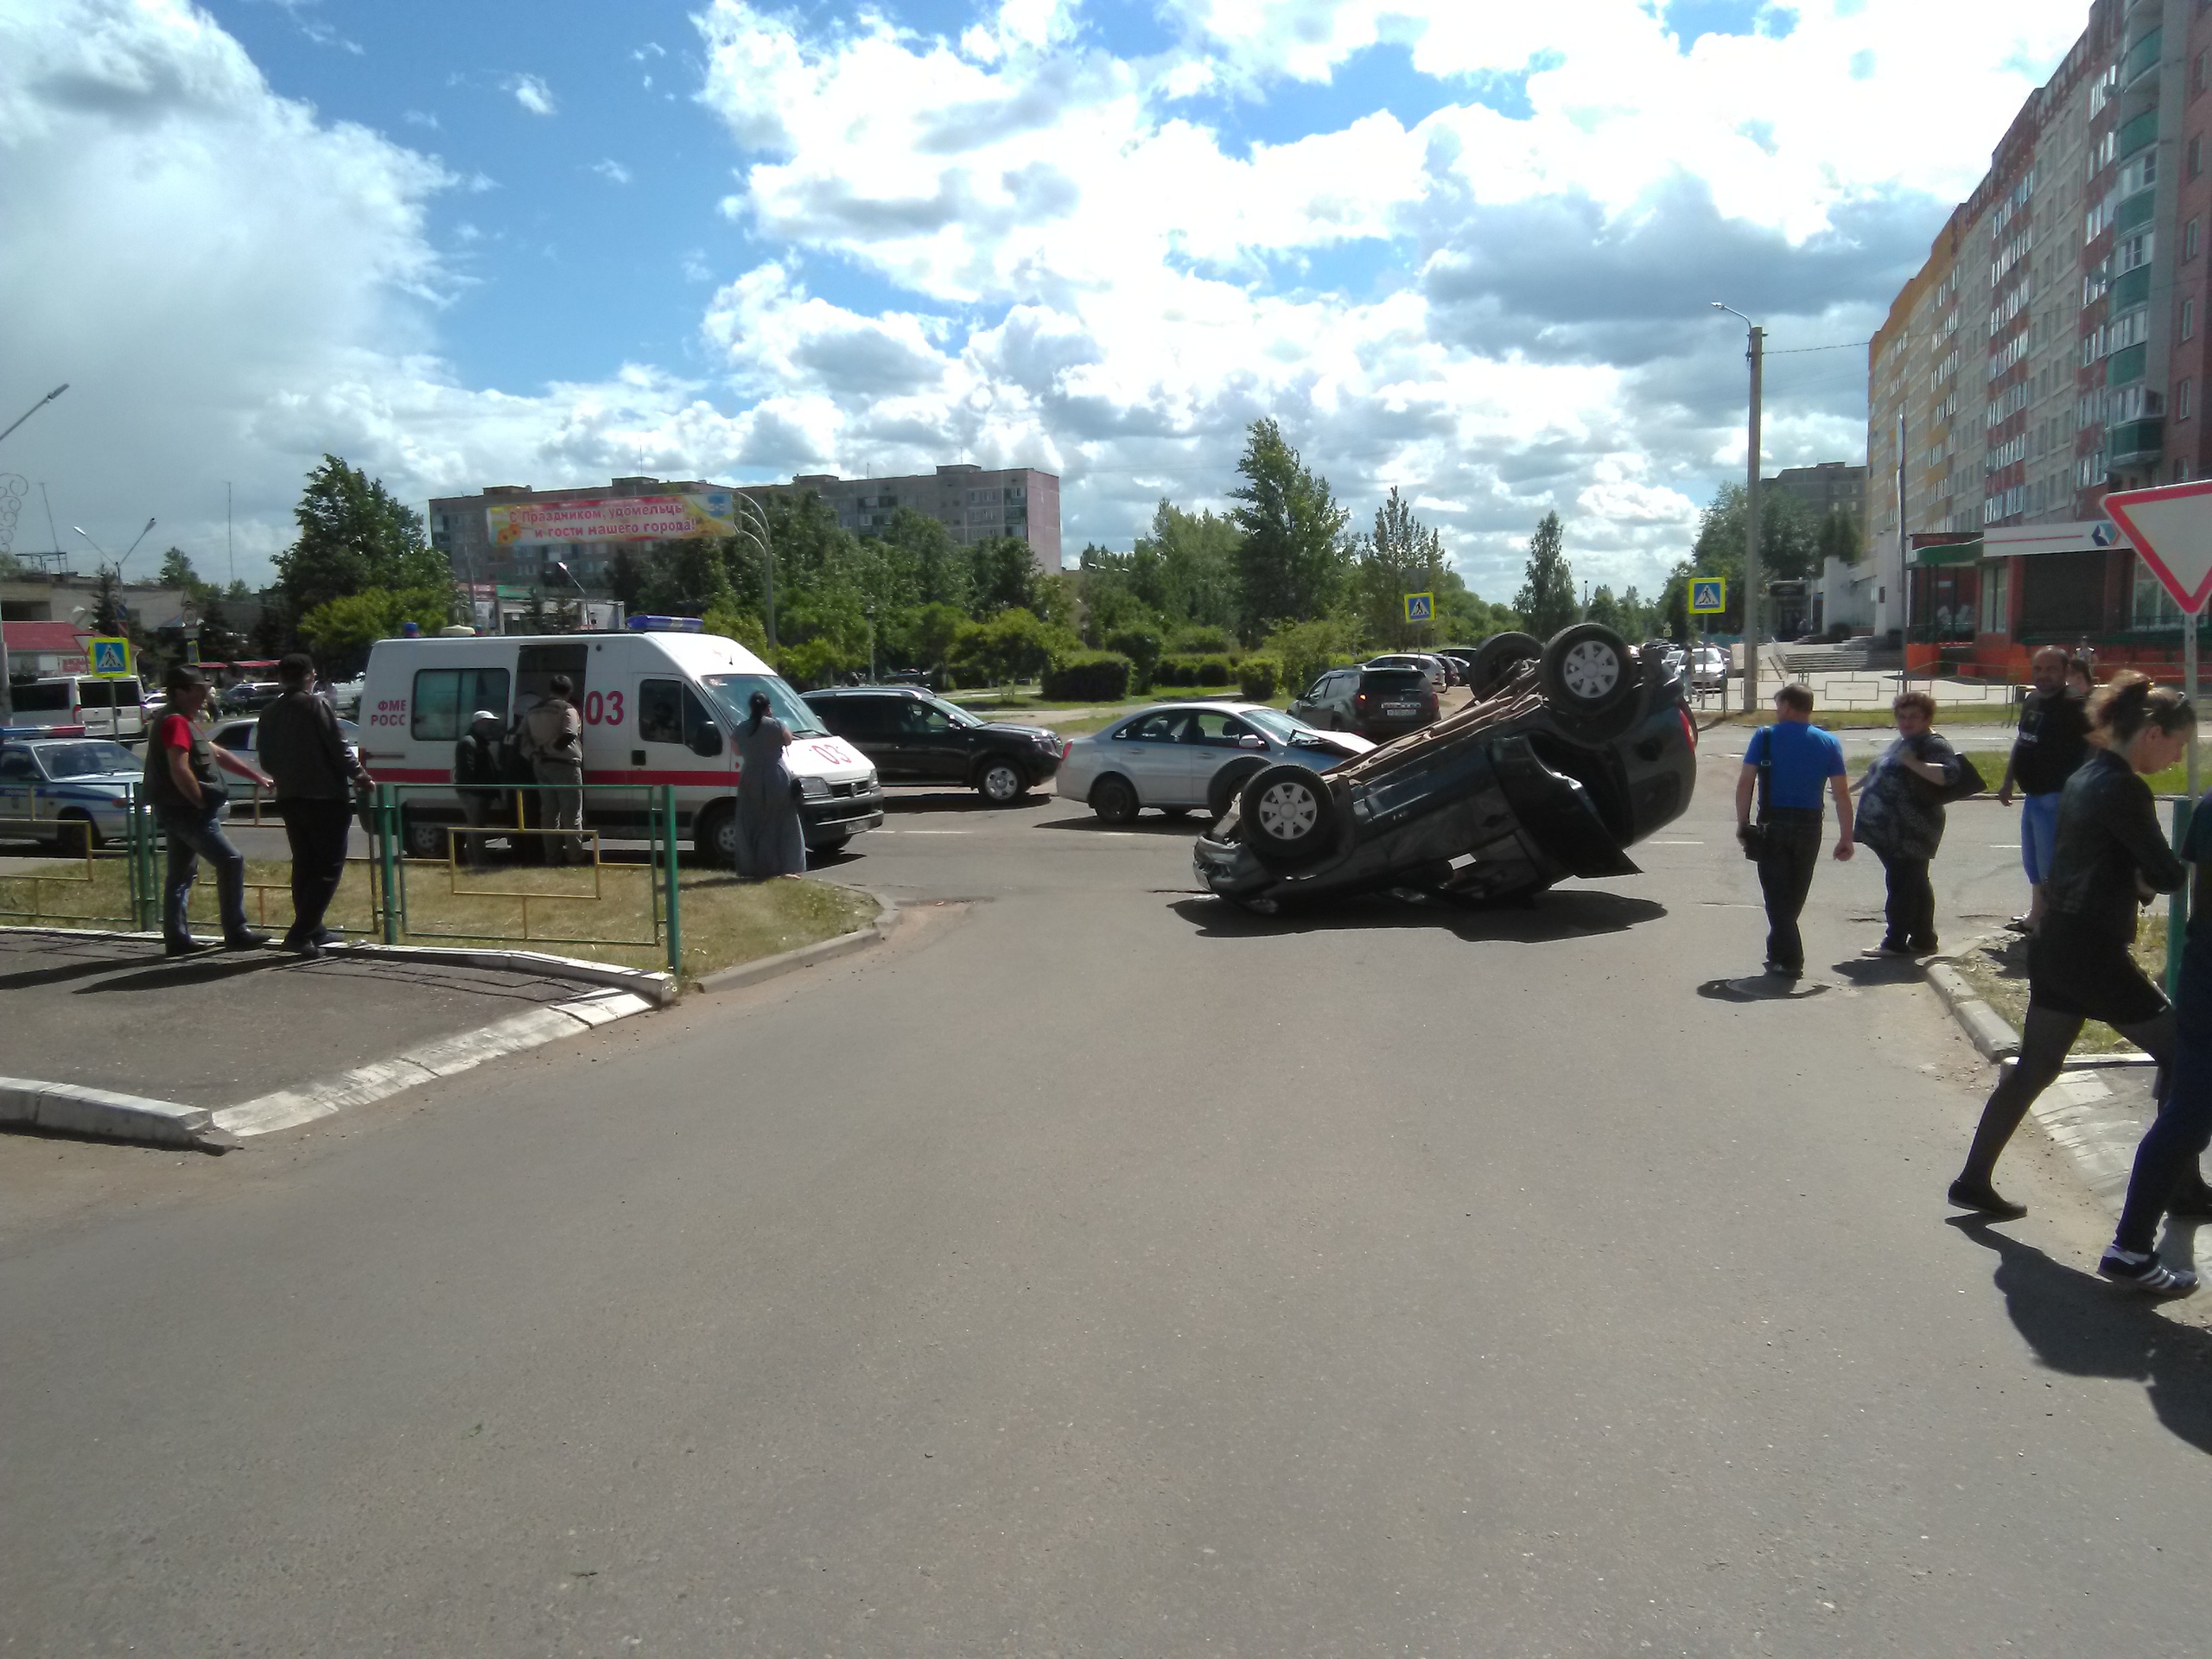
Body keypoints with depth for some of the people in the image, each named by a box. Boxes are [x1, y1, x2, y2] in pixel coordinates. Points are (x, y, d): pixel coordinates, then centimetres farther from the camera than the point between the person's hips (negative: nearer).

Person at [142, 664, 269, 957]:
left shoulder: (184, 723, 19)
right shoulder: (176, 723, -14)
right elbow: (179, 770, -25)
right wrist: (202, 802, -17)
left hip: (180, 812, 11)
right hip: (185, 810, -11)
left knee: (181, 875, 12)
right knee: (231, 861, -12)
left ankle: (177, 939, 16)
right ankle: (235, 933, -12)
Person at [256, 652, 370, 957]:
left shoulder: (269, 713, 10)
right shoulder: (316, 706, -11)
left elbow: (266, 760, 14)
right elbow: (337, 749, -14)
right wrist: (359, 775, 1)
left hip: (289, 798, 7)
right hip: (324, 797, -7)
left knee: (303, 865, 15)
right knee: (329, 867, -3)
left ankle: (312, 930, 20)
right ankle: (300, 933, -12)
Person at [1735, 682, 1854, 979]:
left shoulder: (1765, 737, -4)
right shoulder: (1828, 743, 2)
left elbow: (1745, 782, -9)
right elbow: (1841, 792, -1)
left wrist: (1742, 823, -1)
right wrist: (1846, 837, 2)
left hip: (1773, 823, -3)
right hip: (1809, 824, 3)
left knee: (1777, 893, 3)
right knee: (1795, 894, 16)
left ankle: (1789, 959, -4)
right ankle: (1780, 951, 28)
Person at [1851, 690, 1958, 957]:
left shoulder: (1933, 744, -9)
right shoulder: (1903, 742, 20)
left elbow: (1948, 774, -25)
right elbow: (1880, 772, 35)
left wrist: (1913, 763, -27)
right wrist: (1858, 785, 42)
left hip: (1910, 832, -9)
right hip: (1891, 831, 9)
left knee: (1903, 885, -6)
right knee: (1915, 885, 14)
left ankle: (1896, 942, -2)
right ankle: (1923, 940, 21)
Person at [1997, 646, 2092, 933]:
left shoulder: (2074, 706, -17)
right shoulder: (2032, 700, 10)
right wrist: (2008, 782, 22)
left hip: (2056, 799, -9)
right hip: (2033, 796, 9)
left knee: (2049, 864, -4)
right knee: (2032, 861, 21)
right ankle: (2036, 917, 36)